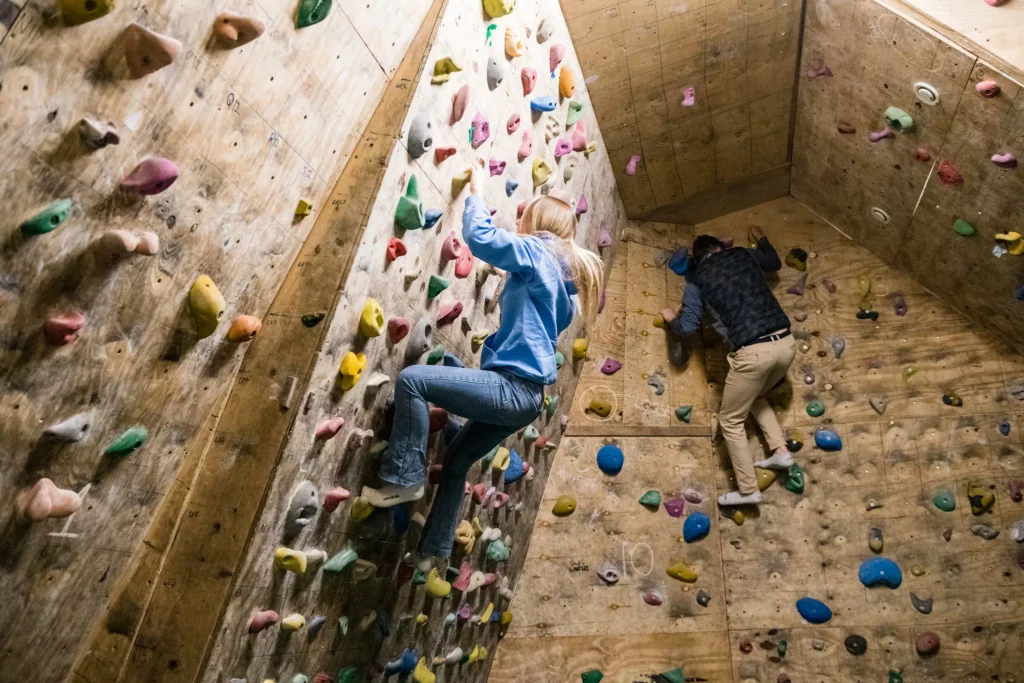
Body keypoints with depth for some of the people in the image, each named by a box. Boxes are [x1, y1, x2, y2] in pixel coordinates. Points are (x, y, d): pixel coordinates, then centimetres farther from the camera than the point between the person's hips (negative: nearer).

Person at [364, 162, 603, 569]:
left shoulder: (538, 252, -7)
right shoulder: (564, 272, 19)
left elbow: (481, 238, -18)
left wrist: (477, 192, -3)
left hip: (511, 388, -10)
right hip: (526, 395, 10)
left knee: (411, 380, -15)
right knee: (456, 461, 22)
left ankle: (405, 478, -7)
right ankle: (433, 551, 31)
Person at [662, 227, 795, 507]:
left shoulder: (696, 280, 4)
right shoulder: (742, 254, 15)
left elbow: (687, 327, 0)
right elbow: (775, 263, 34)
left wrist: (671, 319, 22)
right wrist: (761, 239, 51)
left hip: (753, 353, -6)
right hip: (785, 343, 6)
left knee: (730, 420, 12)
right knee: (755, 397, 34)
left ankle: (748, 490, 13)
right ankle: (781, 451, 22)